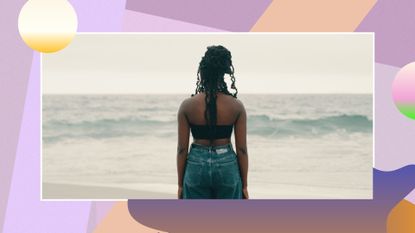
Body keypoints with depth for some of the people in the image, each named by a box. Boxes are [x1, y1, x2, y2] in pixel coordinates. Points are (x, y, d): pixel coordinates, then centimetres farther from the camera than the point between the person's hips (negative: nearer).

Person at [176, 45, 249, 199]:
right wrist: (244, 185, 5)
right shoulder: (236, 106, -6)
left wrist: (180, 184, 5)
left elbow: (182, 149, -4)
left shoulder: (187, 106, -7)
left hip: (197, 165, 0)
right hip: (227, 166, 0)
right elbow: (241, 149, -3)